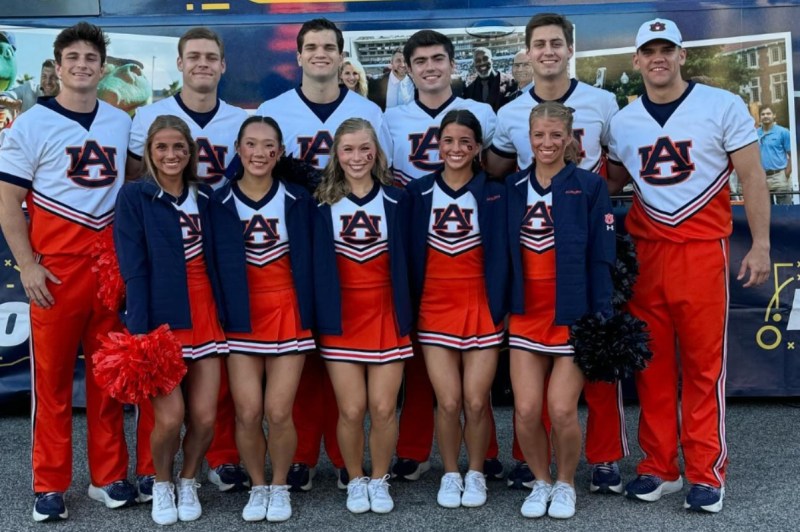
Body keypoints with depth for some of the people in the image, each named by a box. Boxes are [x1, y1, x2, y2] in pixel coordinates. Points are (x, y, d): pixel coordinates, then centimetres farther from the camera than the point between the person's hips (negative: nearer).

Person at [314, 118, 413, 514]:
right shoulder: (324, 203, 1)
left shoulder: (395, 200, 2)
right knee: (351, 410, 0)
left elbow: (402, 262, 2)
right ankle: (356, 481, 22)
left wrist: (405, 315, -2)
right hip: (341, 319, 0)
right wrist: (323, 316, -6)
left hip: (386, 315, 0)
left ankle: (379, 480, 21)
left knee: (384, 408, 0)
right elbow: (318, 265, 1)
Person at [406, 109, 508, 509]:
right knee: (448, 402, -2)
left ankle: (476, 474, 22)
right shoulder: (419, 192, 2)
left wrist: (498, 308, -6)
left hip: (481, 308, -1)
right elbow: (412, 254, 4)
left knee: (476, 402, 0)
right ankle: (450, 475, 20)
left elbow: (498, 256, 0)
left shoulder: (493, 194, 0)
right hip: (435, 309, 1)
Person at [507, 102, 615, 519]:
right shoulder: (512, 187, 7)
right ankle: (541, 482, 22)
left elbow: (601, 258, -5)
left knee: (562, 409, -7)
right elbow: (503, 251, 8)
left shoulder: (589, 186, -3)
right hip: (526, 315, 3)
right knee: (526, 410, -3)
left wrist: (602, 318, -10)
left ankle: (565, 483, 19)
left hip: (573, 315, -3)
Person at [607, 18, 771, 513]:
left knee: (704, 364, -2)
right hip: (645, 250, 3)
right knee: (652, 363, 6)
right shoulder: (622, 122, 10)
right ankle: (659, 467, 16)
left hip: (702, 249, -3)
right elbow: (608, 185, 20)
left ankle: (706, 472, 7)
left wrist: (761, 243, -6)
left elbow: (752, 175, 0)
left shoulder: (723, 106, 0)